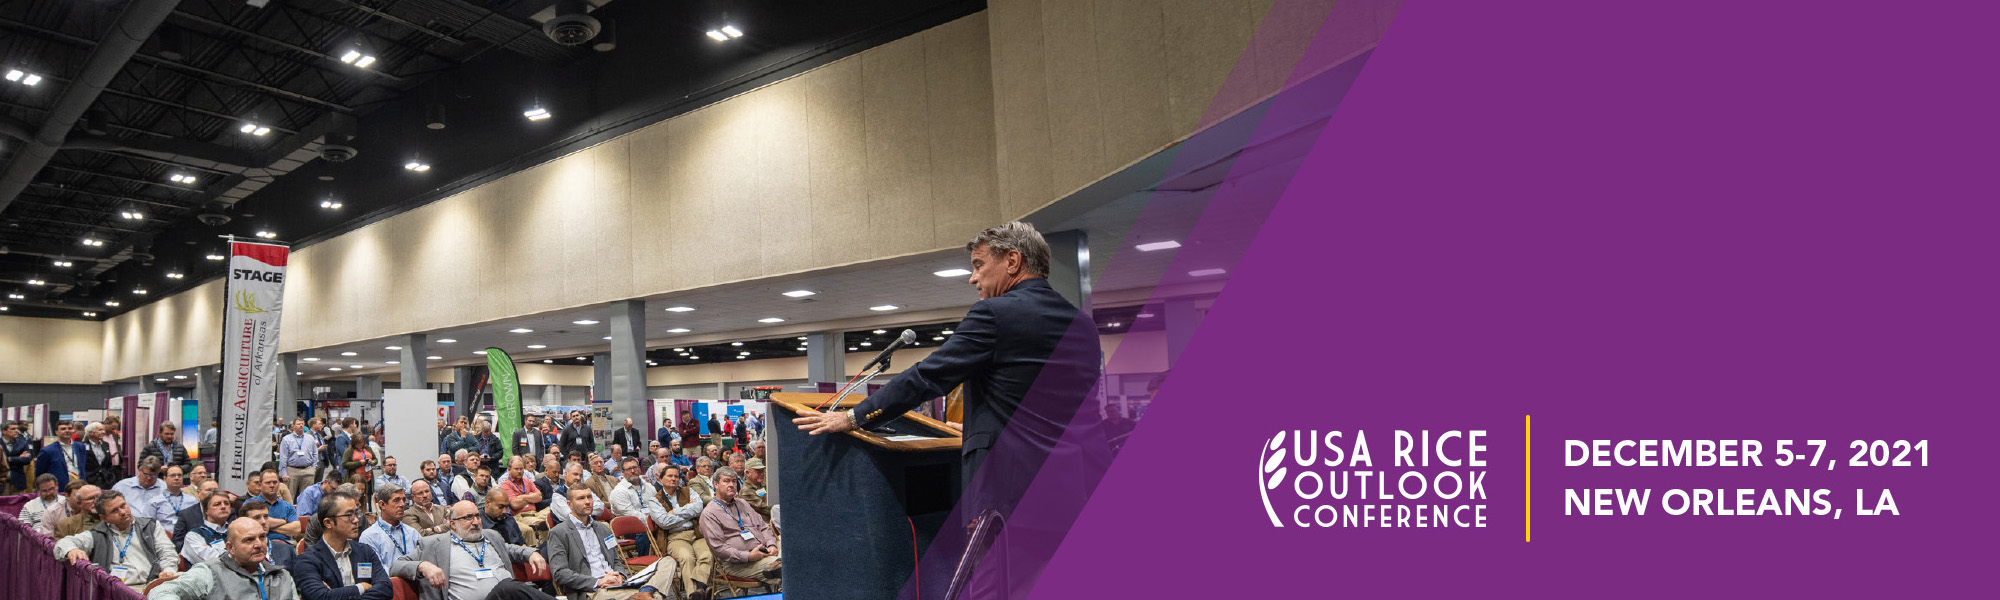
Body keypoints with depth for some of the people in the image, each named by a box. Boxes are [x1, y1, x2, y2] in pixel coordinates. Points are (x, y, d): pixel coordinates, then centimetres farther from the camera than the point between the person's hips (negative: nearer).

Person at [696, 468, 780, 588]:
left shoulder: (742, 504, 24)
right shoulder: (709, 513, 1)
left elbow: (763, 526, 24)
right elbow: (718, 547, -9)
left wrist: (771, 544, 2)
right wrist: (748, 556, -17)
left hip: (763, 553, 7)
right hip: (736, 564, -7)